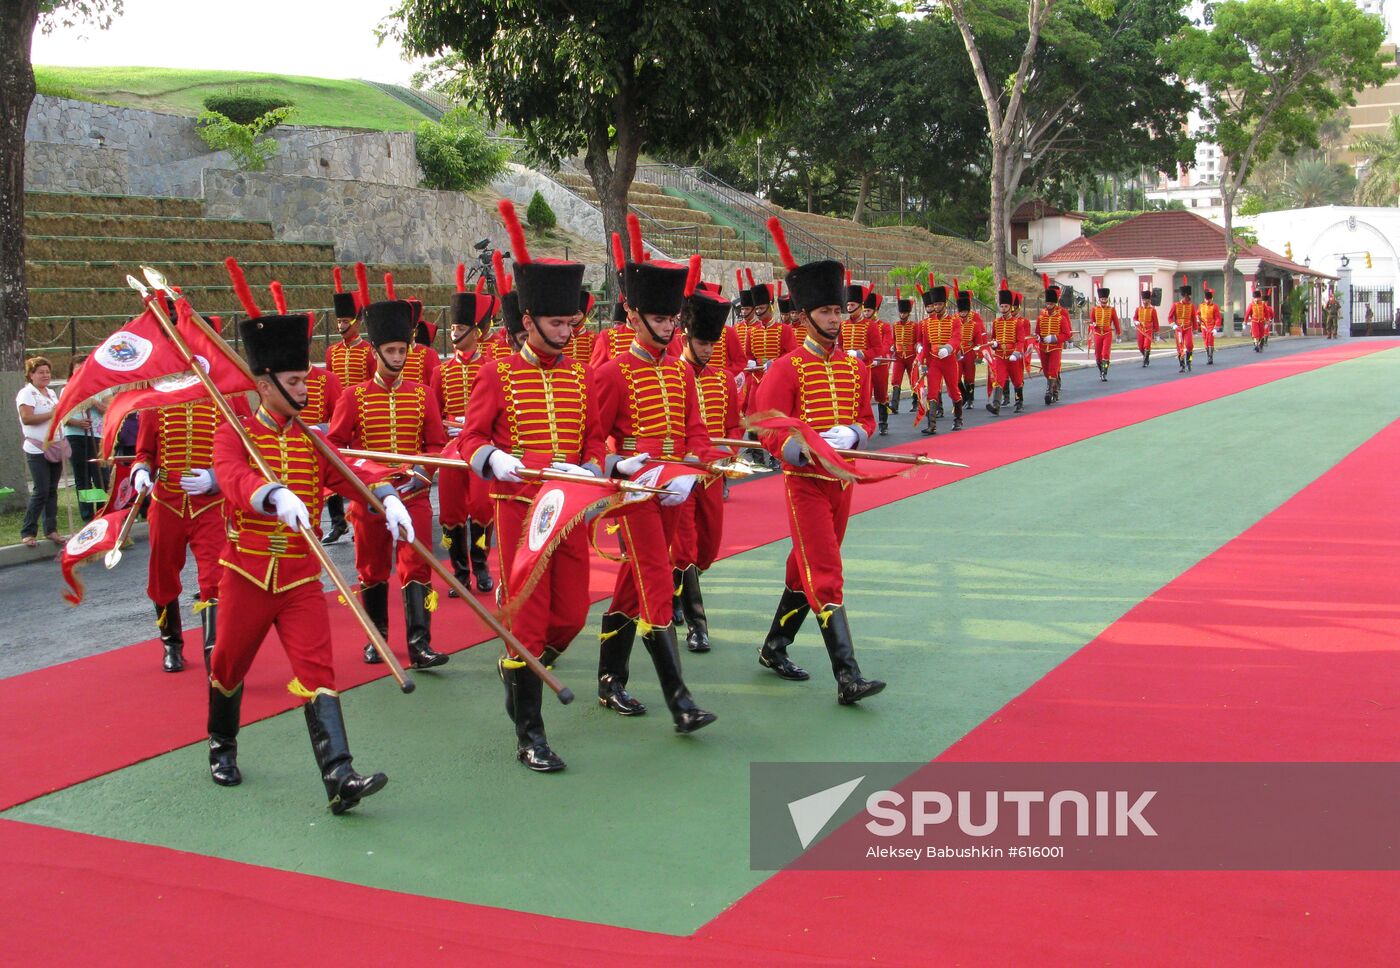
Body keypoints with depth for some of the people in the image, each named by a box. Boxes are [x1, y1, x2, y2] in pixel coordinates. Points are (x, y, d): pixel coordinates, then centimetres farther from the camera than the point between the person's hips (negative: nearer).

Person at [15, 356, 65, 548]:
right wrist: (51, 414, -18)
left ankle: (51, 530, 13)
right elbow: (27, 418, -20)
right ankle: (27, 532, -2)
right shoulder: (27, 393, -7)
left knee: (52, 491, 8)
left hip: (54, 449, 7)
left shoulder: (51, 393, 17)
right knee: (41, 491, -10)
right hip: (37, 451, -7)